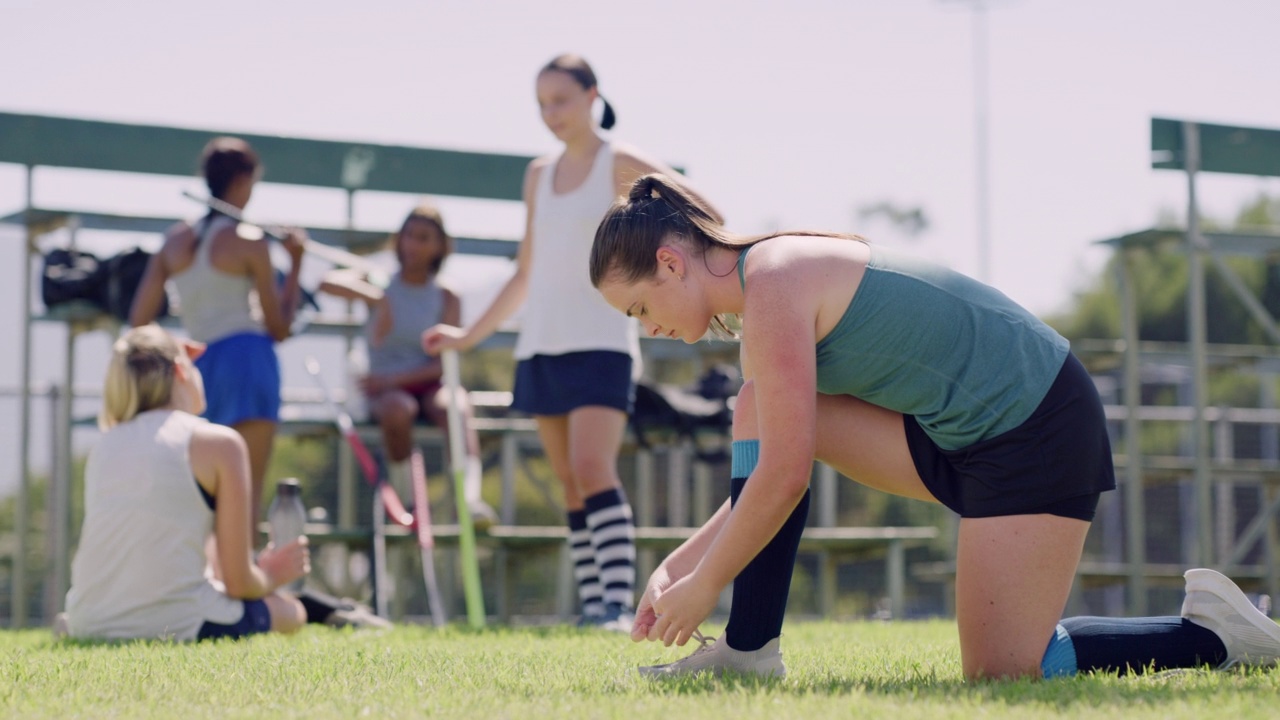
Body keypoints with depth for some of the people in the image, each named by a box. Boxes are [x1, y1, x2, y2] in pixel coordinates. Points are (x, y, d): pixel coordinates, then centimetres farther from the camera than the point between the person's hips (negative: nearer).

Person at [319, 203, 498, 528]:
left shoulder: (446, 298, 7)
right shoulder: (380, 283, 5)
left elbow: (445, 363, -1)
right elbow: (327, 282, -16)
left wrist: (395, 378, -14)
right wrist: (376, 298, -31)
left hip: (428, 384, 1)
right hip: (386, 390, -1)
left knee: (457, 405, -34)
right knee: (398, 409, -37)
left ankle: (470, 497, -54)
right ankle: (404, 496, -19)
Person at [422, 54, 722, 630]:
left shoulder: (620, 165, 0)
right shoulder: (539, 175, 16)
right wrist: (469, 336, 22)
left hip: (600, 341, -6)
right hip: (541, 345, 6)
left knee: (593, 468, -19)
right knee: (570, 483, 3)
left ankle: (619, 601, -23)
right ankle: (592, 605, 5)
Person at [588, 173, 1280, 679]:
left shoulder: (773, 284, -19)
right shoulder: (773, 280, 11)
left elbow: (785, 477, -21)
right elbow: (762, 461, 15)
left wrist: (703, 585, -11)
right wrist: (680, 564, 10)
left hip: (1039, 428, -10)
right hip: (964, 432, 10)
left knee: (1001, 676, -10)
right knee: (759, 412, -1)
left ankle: (1213, 633, 5)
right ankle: (749, 650, 0)